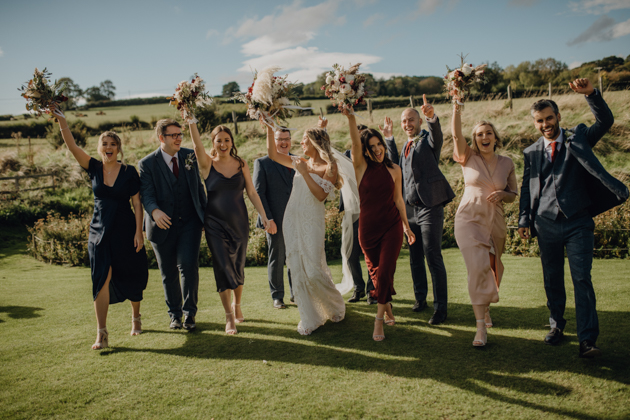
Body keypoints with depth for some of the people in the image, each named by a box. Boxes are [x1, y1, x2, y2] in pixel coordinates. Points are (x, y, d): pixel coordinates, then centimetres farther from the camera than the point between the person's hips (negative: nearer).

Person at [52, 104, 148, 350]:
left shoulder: (129, 172, -4)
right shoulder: (94, 168, 2)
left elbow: (137, 203, -4)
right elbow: (72, 147, -9)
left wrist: (139, 232, -9)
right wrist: (61, 120, -20)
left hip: (125, 231, -1)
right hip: (100, 231, 1)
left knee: (131, 278, 10)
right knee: (102, 279, -7)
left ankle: (136, 317, 35)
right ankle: (101, 334, -5)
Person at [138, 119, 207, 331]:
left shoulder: (189, 156, 6)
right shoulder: (147, 164, -5)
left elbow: (198, 187, 12)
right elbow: (147, 194, -14)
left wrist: (205, 215, 9)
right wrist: (155, 211, -36)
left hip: (189, 222, 1)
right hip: (163, 224, -1)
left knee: (188, 266, -12)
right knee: (168, 273, 9)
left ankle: (189, 313, 5)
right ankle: (174, 314, 27)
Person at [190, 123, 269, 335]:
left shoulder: (241, 164, 3)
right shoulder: (208, 163, -4)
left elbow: (252, 192, 4)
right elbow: (197, 144, -21)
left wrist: (263, 215, 0)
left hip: (239, 222, 2)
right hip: (215, 224, -2)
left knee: (238, 267, 11)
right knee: (222, 268, -4)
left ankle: (237, 305, 36)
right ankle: (229, 317, 8)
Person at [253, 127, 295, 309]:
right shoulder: (262, 163, 0)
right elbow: (258, 193, -4)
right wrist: (267, 219, -12)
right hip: (276, 221, -3)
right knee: (276, 258, 5)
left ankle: (296, 293, 25)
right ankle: (277, 296, 19)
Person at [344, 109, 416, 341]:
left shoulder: (394, 170, 4)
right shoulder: (361, 166, -2)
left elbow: (398, 199, 12)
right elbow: (355, 142, -20)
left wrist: (407, 227, 17)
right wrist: (351, 119, -37)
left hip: (392, 226, 0)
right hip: (368, 227, 0)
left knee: (385, 271, -9)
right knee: (375, 272, 11)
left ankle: (378, 320, -1)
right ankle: (387, 310, 33)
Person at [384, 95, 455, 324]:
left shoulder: (428, 139, -5)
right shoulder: (406, 145, 17)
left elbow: (437, 136, -27)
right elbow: (397, 167, 24)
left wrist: (432, 117, -49)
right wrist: (389, 139, 22)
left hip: (429, 207, -7)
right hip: (410, 208, 8)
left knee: (433, 257, -6)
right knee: (415, 258, 15)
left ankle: (440, 307, 2)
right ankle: (420, 298, 29)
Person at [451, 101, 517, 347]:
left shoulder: (507, 163, 7)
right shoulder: (469, 158, 0)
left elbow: (513, 196, 12)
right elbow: (456, 134, -16)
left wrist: (502, 194, -10)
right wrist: (457, 107, -25)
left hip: (495, 222, 3)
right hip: (469, 219, -3)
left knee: (492, 269, 14)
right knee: (478, 267, -17)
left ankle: (485, 307, 43)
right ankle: (481, 326, -13)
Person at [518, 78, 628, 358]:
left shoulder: (578, 138, 5)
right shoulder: (532, 152, 10)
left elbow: (606, 121, -9)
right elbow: (527, 188, 13)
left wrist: (591, 94, -22)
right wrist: (524, 220, 5)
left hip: (577, 222, -2)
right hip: (546, 224, 3)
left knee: (582, 279, -7)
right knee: (552, 280, 11)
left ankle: (587, 340, -3)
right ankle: (556, 325, 29)